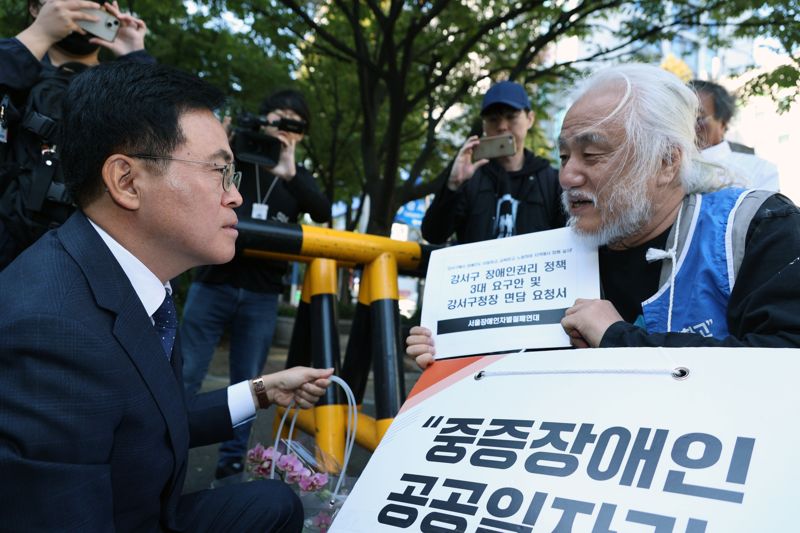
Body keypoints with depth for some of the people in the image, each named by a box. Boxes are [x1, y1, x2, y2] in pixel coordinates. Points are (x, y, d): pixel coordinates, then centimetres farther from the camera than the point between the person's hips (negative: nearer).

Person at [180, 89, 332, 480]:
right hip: (212, 284, -2)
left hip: (262, 296, 2)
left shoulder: (299, 178, 11)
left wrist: (289, 174, -21)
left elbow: (323, 214, -6)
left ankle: (232, 462, 17)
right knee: (185, 377, -1)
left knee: (247, 384, 7)